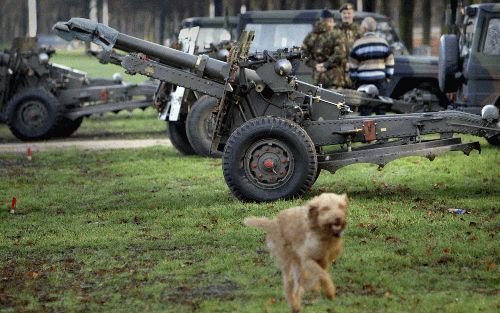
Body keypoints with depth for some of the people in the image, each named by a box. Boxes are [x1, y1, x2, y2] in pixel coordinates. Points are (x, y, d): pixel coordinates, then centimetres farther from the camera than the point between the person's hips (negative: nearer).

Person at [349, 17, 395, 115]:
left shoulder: (358, 44, -3)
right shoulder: (383, 43, 5)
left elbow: (353, 66, 0)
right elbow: (390, 63, 8)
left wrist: (353, 78, 11)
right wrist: (388, 76, 16)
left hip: (364, 81, -2)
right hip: (380, 80, 2)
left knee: (365, 110, -1)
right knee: (381, 109, 8)